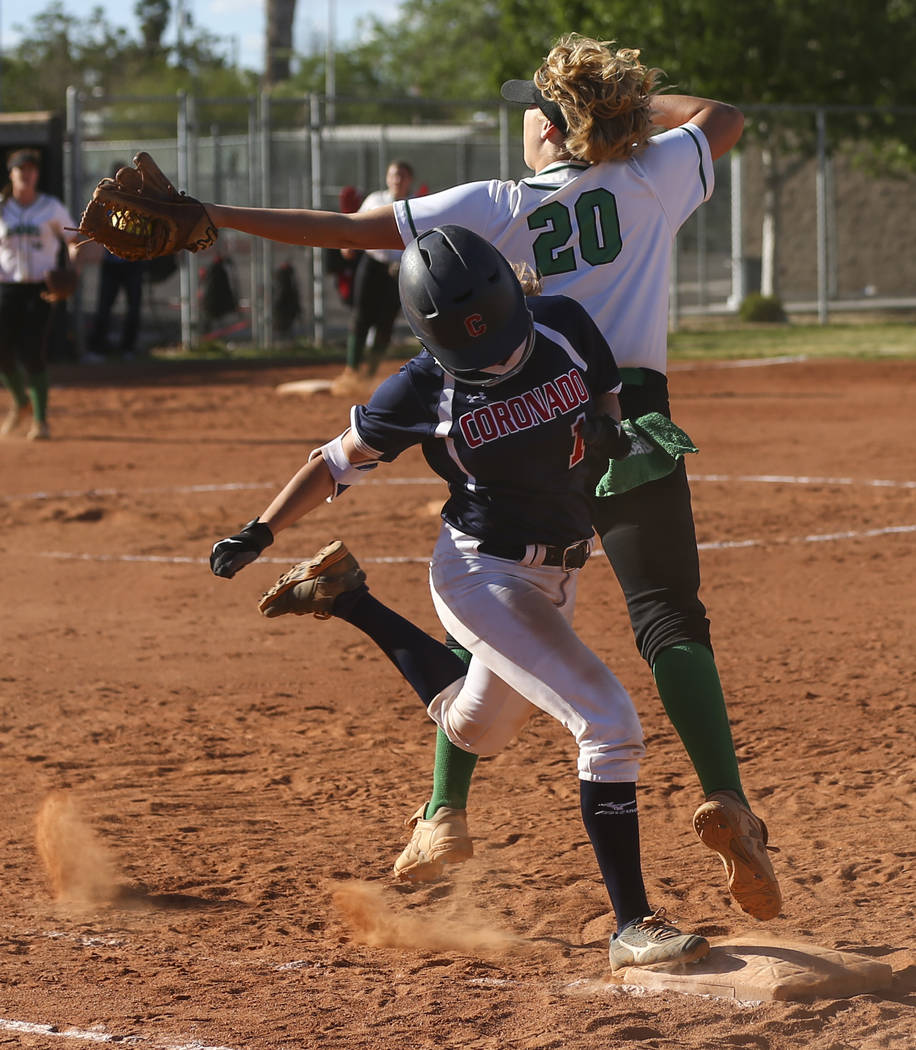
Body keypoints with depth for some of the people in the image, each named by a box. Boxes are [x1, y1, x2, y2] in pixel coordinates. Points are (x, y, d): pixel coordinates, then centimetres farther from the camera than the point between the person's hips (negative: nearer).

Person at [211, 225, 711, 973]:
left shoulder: (563, 326, -10)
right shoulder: (424, 391, -19)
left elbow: (610, 400, 7)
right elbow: (342, 460, -5)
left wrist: (607, 428, -15)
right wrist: (260, 533, -9)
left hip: (555, 574, 6)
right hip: (482, 574, -6)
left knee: (473, 730, 28)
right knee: (609, 722, -19)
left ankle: (346, 599, 40)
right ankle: (633, 927, -12)